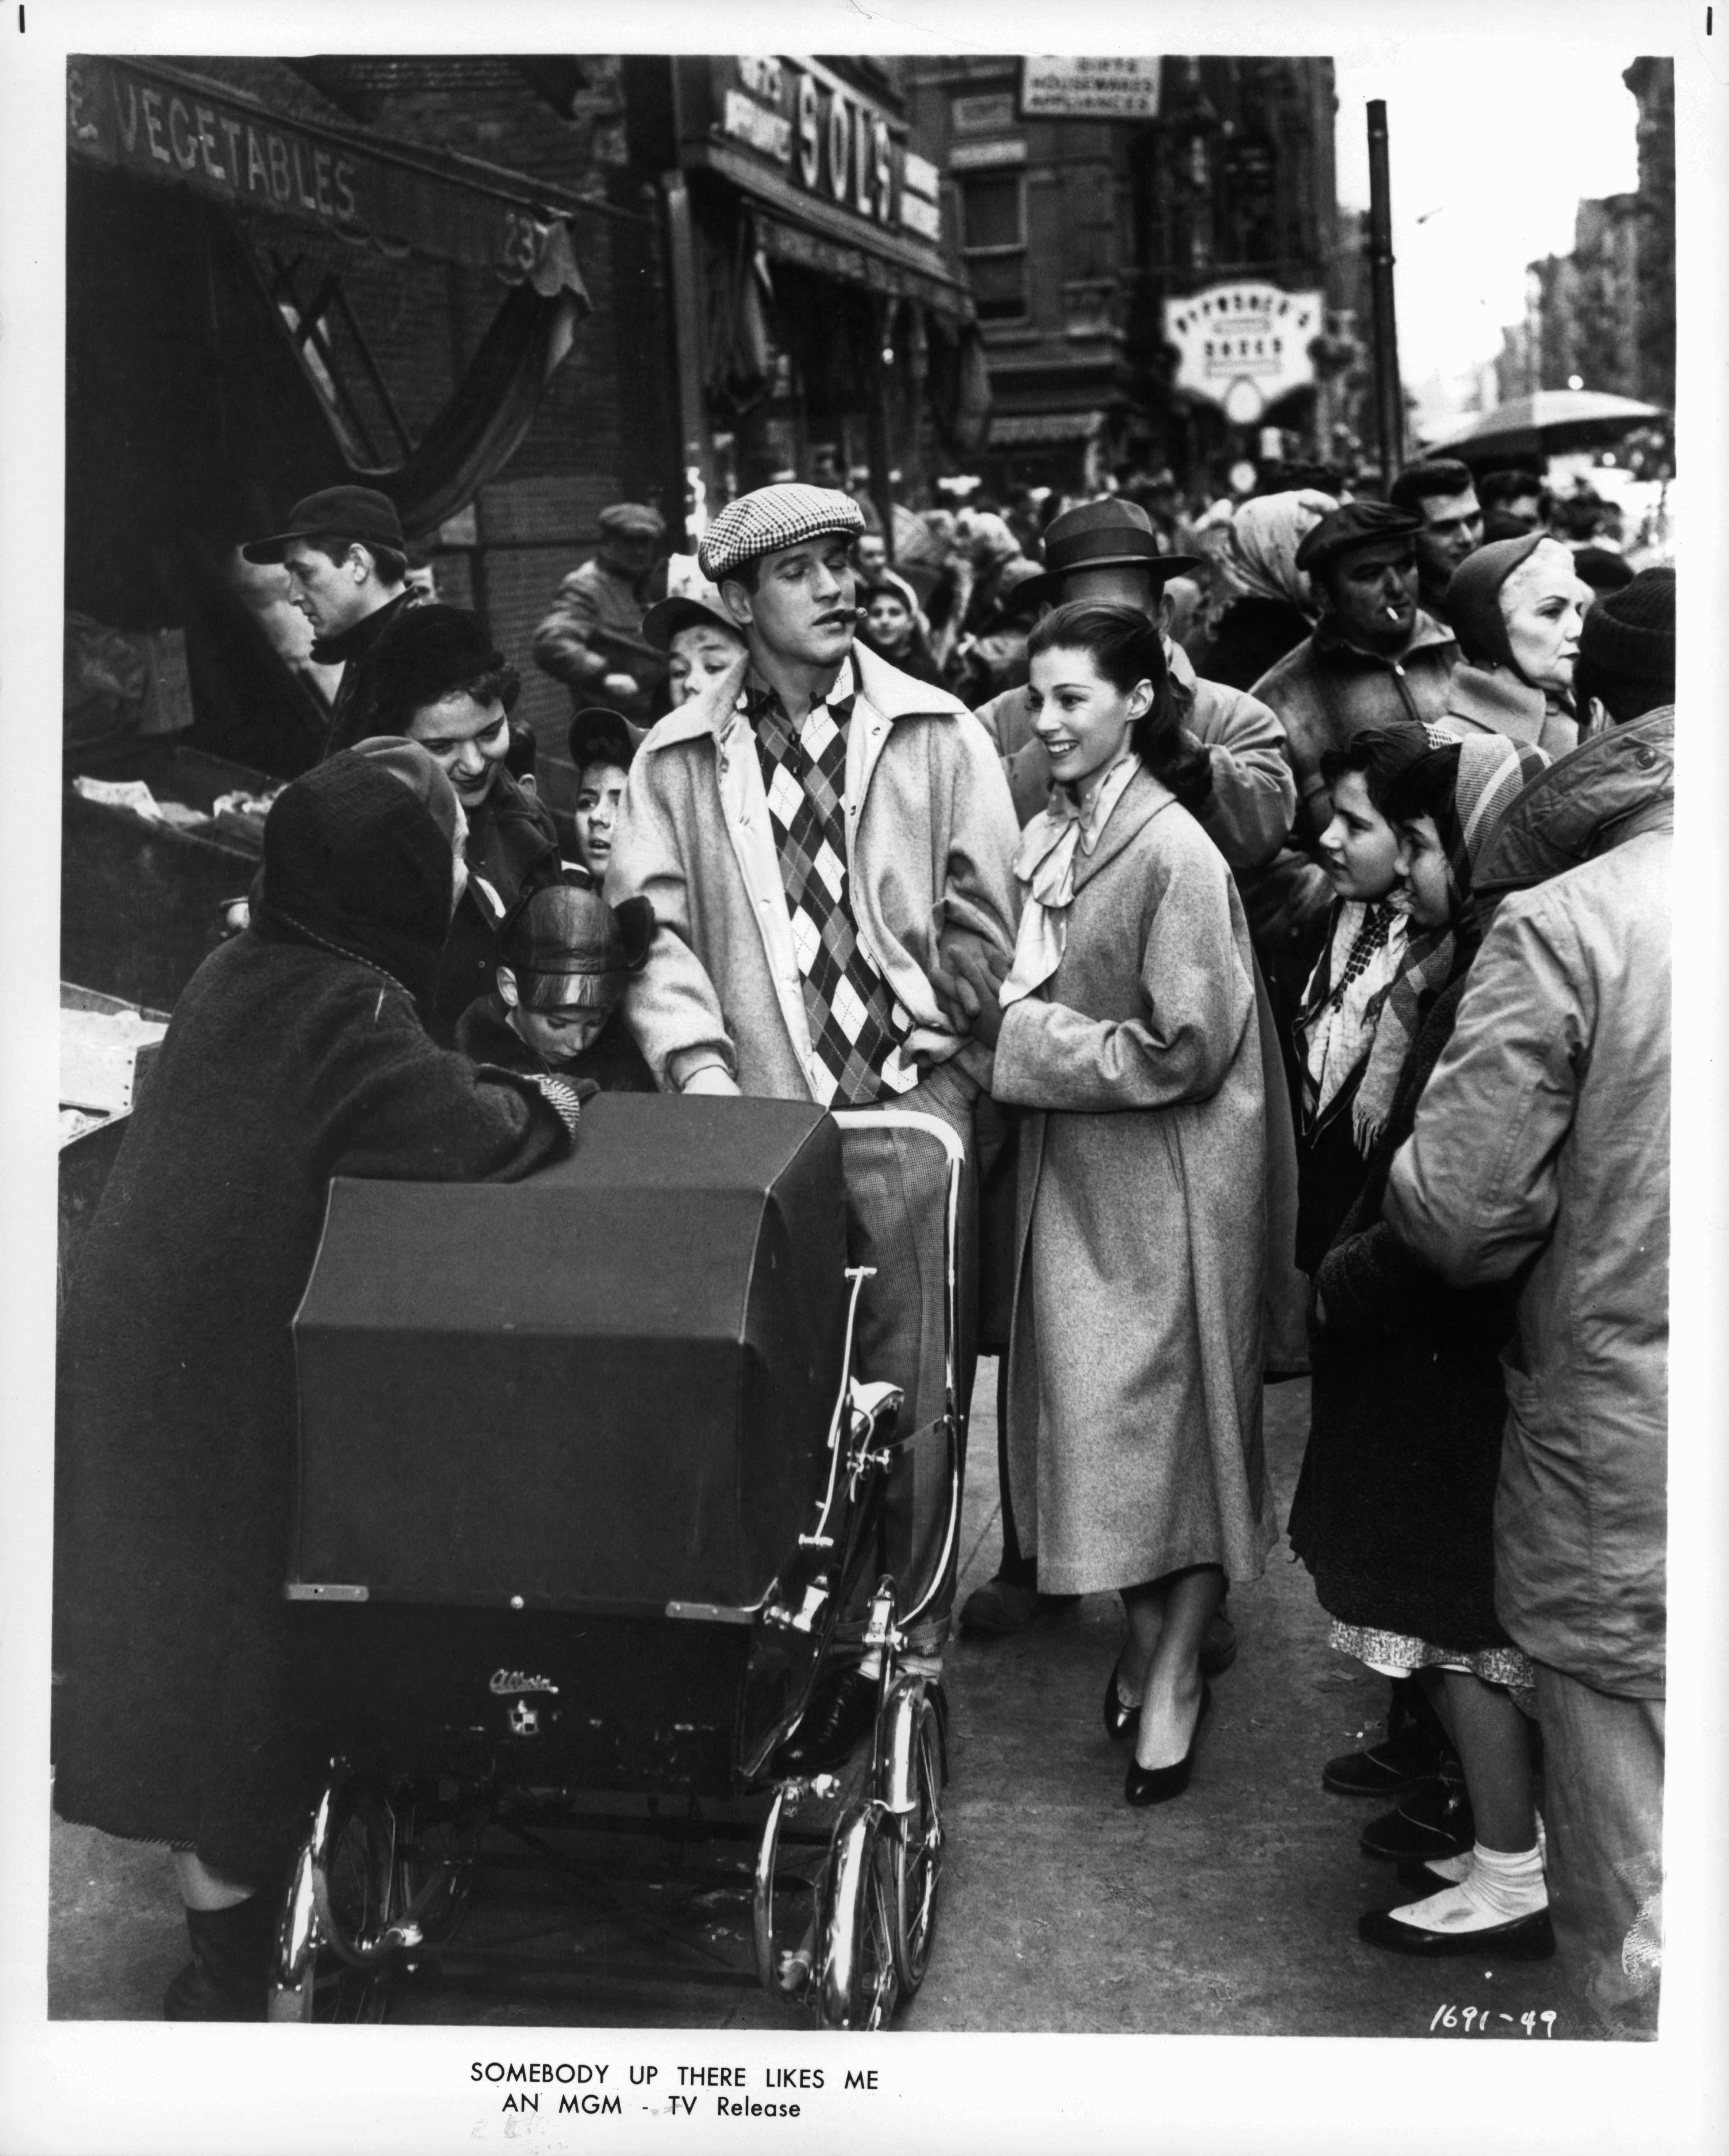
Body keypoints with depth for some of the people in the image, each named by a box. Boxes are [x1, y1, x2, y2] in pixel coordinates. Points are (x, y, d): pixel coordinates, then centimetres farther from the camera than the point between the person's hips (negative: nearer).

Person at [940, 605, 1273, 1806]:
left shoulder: (1175, 855, -17)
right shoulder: (1051, 837, 5)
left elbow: (1187, 1050, -19)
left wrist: (1022, 1034, -17)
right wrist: (1001, 1013, -4)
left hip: (1164, 1182, -7)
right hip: (1073, 1172, 7)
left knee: (1173, 1416, 5)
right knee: (1099, 1413, 13)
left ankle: (1177, 1674, 19)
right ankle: (1144, 1647, 29)